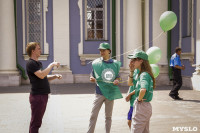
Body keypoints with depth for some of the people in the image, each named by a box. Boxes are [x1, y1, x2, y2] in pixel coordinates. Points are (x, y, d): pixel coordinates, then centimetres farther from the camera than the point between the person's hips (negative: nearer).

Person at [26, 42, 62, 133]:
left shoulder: (38, 63, 17)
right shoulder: (30, 63, -13)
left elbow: (44, 77, 24)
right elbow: (41, 75, -26)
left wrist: (55, 76, 6)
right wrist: (52, 65, -16)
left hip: (43, 95, 9)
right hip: (37, 96, -9)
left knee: (37, 121, 16)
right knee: (35, 122, -4)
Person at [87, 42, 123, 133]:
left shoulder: (115, 63, 5)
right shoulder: (96, 63, 1)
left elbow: (117, 76, 13)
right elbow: (93, 75, 6)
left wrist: (117, 80, -9)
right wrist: (92, 79, -16)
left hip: (111, 92, 1)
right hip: (99, 92, -1)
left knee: (108, 116, 13)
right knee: (93, 115, -3)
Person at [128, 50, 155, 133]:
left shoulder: (144, 74, -22)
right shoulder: (138, 72, 7)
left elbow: (143, 89, -40)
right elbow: (130, 83, 17)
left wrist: (139, 99, -23)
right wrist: (131, 71, 6)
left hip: (141, 106, -10)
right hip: (145, 106, 10)